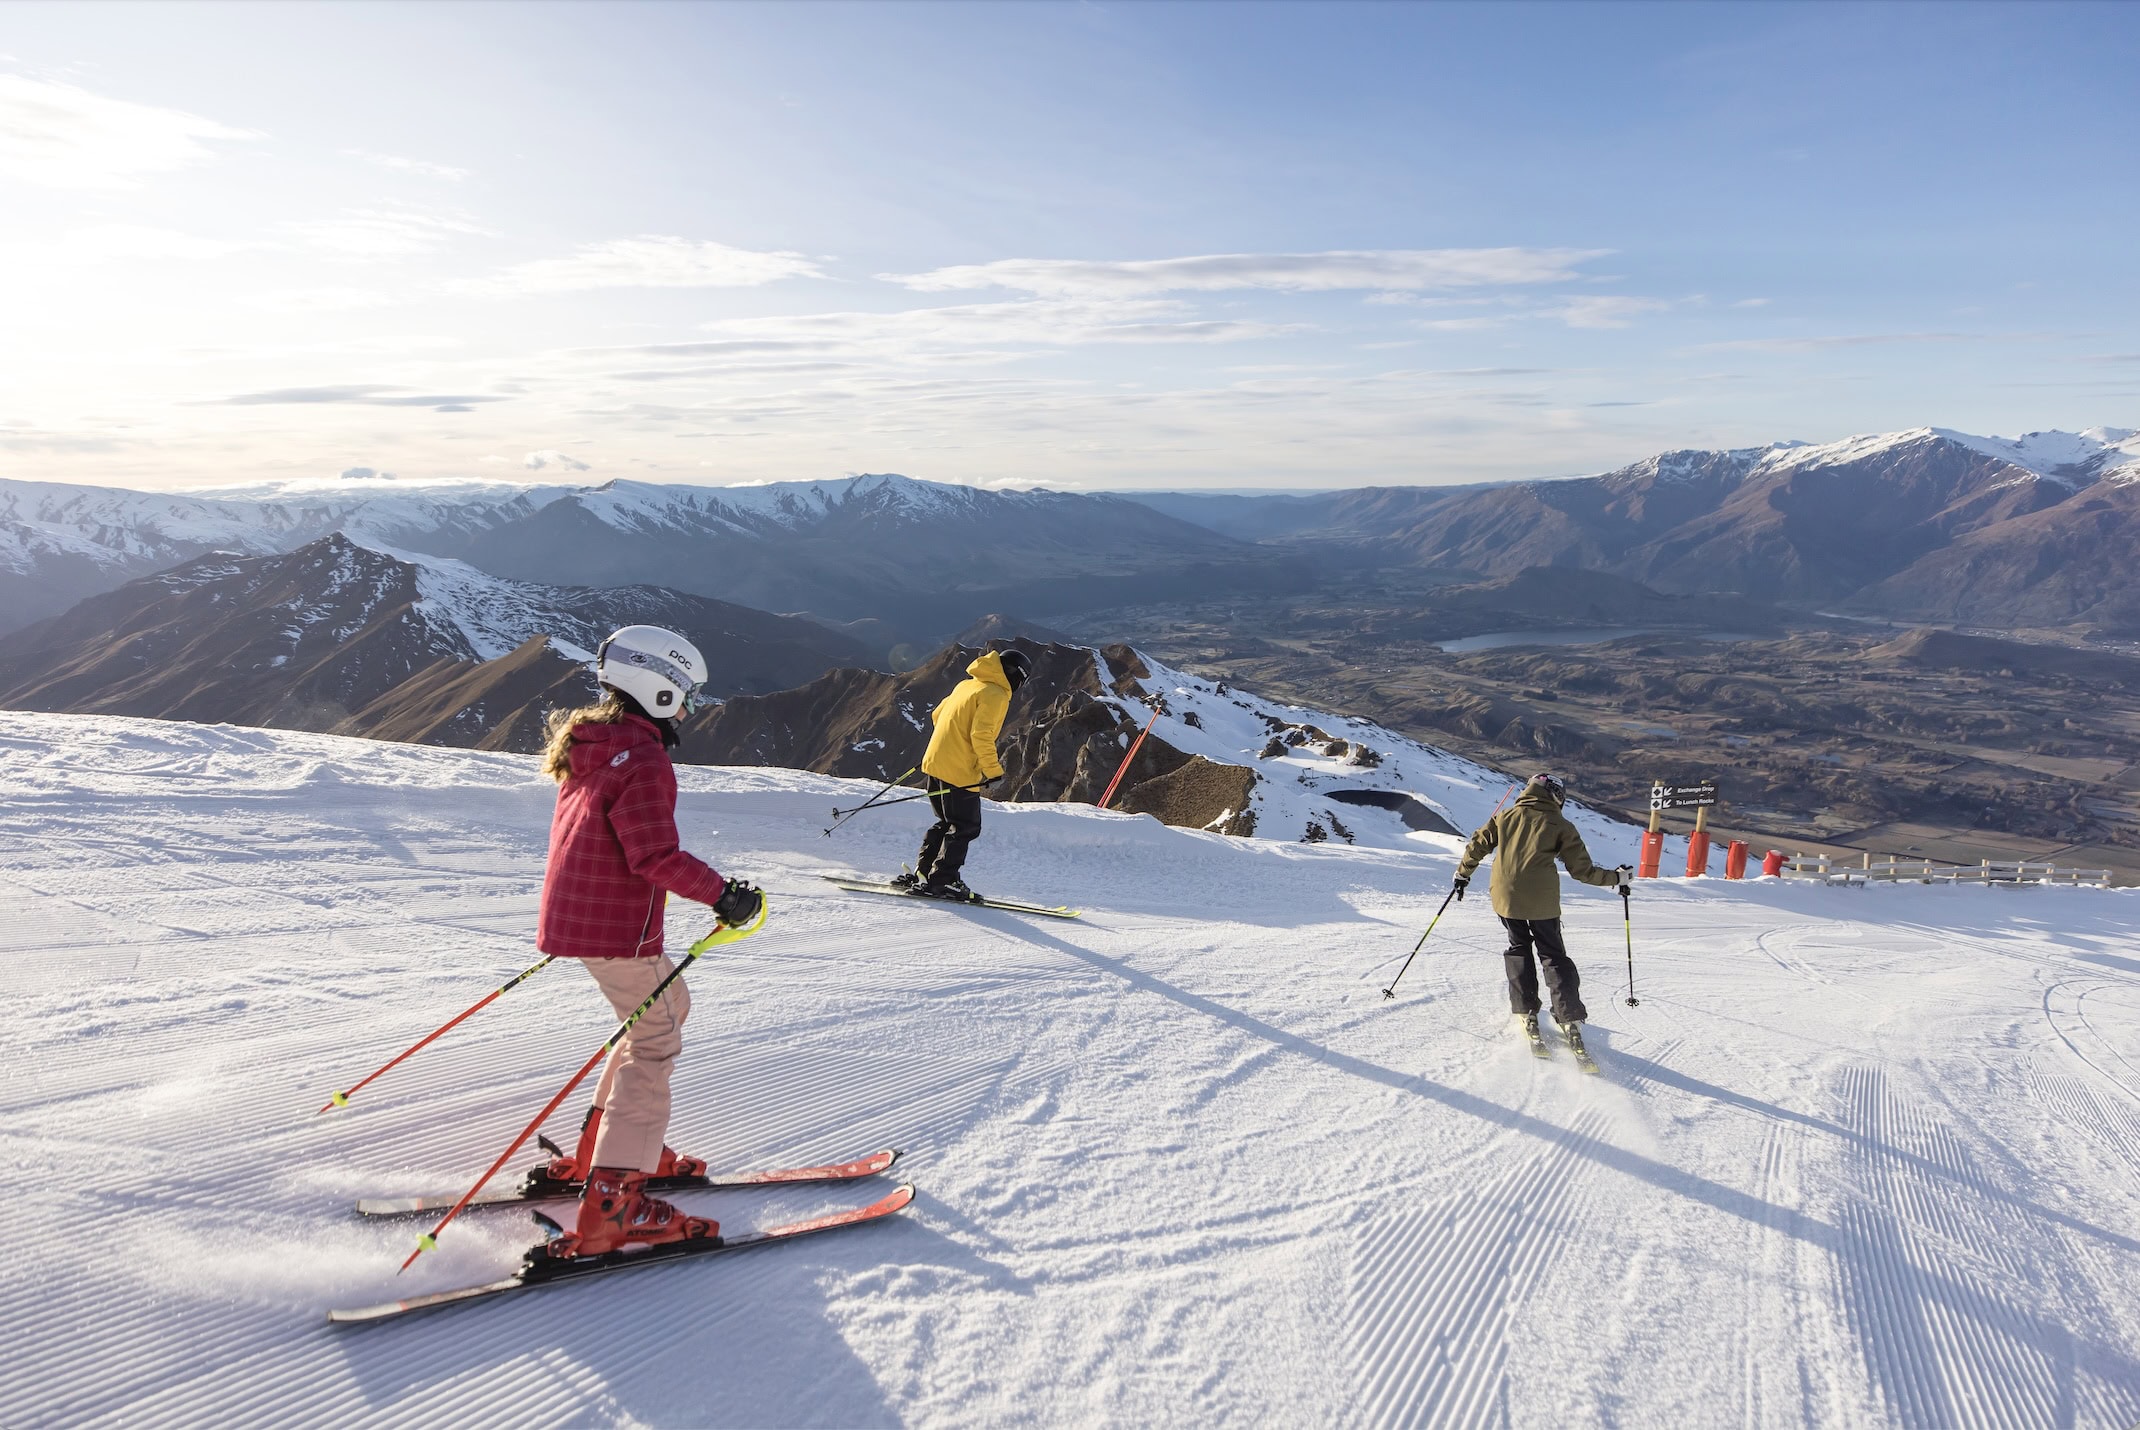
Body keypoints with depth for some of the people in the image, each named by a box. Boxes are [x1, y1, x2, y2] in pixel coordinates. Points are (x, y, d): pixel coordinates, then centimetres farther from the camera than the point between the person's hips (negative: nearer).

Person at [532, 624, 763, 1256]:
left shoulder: (588, 745, 11)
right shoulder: (641, 760, -19)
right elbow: (657, 856, -26)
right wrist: (721, 893, -19)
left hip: (572, 914, 10)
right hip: (616, 928, -10)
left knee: (669, 1007, 23)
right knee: (655, 1043, -3)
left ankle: (605, 1145, 28)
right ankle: (612, 1201, -5)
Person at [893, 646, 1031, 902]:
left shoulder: (966, 685, 16)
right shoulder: (995, 694, -10)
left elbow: (937, 715, 23)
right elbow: (981, 734, -20)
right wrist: (993, 770, -14)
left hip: (934, 763, 9)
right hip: (960, 772, -9)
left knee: (948, 823, 19)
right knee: (966, 827, -1)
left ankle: (921, 873, 19)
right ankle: (940, 881, -3)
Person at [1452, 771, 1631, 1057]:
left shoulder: (1507, 816, 10)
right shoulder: (1561, 826, 3)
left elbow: (1478, 844, 11)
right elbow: (1582, 870, 4)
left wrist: (1463, 873, 24)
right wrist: (1615, 878, 18)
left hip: (1505, 896, 2)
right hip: (1542, 900, -2)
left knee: (1518, 950, 20)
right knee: (1554, 955, 10)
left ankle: (1527, 1014, 11)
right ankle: (1570, 1020, 0)